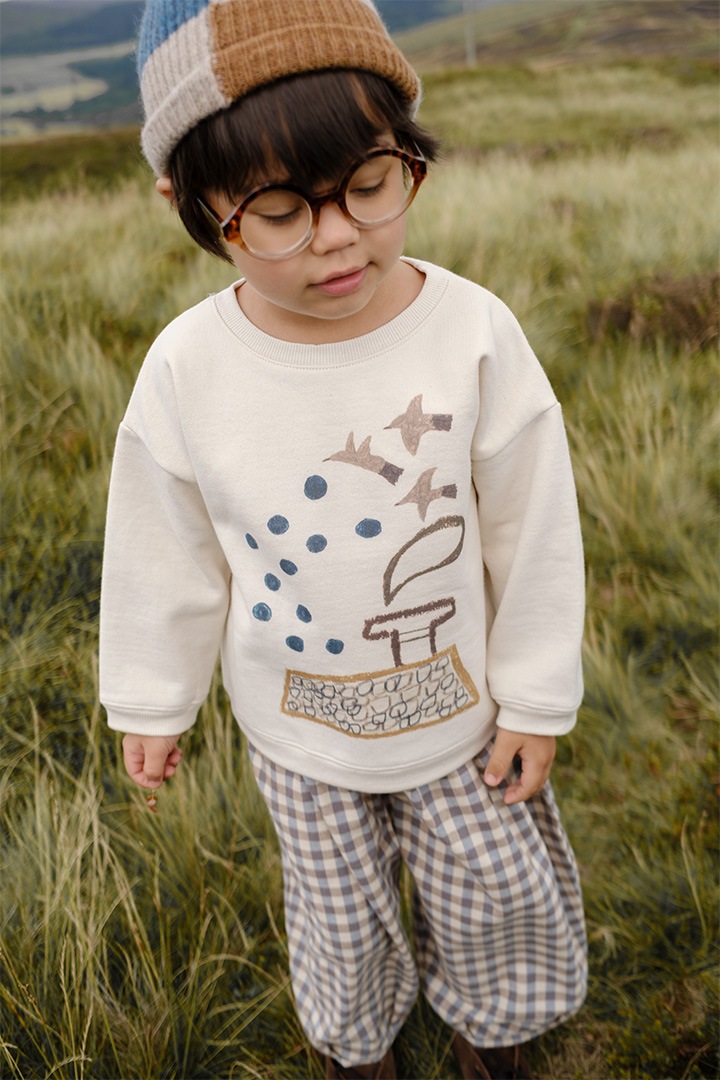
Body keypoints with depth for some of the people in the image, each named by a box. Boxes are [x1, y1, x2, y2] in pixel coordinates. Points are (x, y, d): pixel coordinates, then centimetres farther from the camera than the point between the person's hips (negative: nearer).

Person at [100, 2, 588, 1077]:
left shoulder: (474, 332, -21)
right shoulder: (186, 371, -19)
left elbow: (536, 534, -10)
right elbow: (165, 555, -4)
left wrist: (535, 700, -3)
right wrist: (150, 701, 6)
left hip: (460, 709, 0)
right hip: (298, 730, 1)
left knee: (494, 901, 20)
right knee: (339, 918, 22)